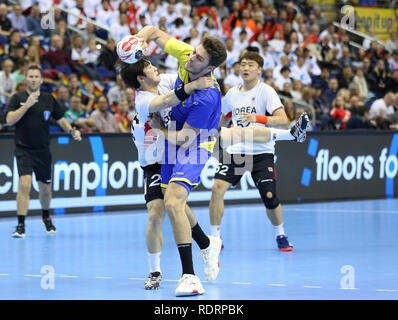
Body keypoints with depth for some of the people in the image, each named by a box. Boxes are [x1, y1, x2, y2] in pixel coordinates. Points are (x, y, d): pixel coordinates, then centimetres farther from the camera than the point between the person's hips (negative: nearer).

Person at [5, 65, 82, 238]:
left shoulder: (49, 99, 5)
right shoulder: (18, 98, -1)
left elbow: (61, 119, 14)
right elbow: (9, 120, -12)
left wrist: (72, 131, -5)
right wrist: (27, 104, -20)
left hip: (43, 150, 3)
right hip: (23, 149, -3)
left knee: (45, 188, 12)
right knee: (25, 184, -21)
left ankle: (46, 216, 41)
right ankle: (21, 225, -16)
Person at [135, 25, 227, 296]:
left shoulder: (207, 96, -32)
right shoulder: (185, 54, -13)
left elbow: (183, 140, -27)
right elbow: (154, 32, 0)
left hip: (193, 147, -8)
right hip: (173, 140, 9)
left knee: (173, 202, -26)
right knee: (173, 203, 18)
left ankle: (189, 276, -24)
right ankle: (208, 244, 42)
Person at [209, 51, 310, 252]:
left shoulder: (266, 91, -5)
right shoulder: (232, 94, 10)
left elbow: (283, 119, -16)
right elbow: (221, 120, 29)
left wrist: (258, 118, -28)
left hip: (261, 152, -3)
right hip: (234, 151, 4)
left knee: (270, 197, -9)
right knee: (217, 187, -16)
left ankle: (280, 235, 18)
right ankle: (215, 237, -6)